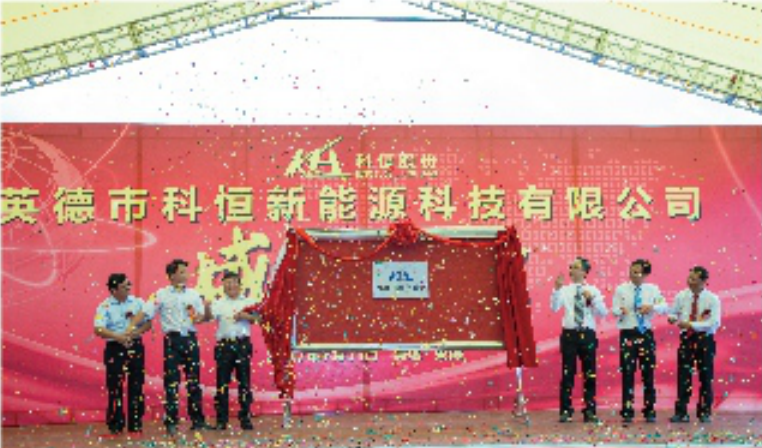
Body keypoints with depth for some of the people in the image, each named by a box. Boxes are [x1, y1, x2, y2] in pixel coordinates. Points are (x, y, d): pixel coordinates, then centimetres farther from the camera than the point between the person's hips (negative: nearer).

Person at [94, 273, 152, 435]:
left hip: (135, 347, 3)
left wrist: (135, 332, -14)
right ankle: (115, 425, 7)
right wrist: (118, 337, -26)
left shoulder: (137, 302, 5)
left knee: (136, 386, 5)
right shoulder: (105, 306, -5)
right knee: (115, 387, -1)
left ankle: (135, 424, 14)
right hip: (115, 349, -3)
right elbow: (98, 330, -15)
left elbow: (148, 323, 5)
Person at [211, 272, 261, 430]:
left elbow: (257, 318, 2)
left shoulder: (248, 302, 12)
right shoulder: (219, 304, 10)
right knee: (222, 382, 0)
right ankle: (221, 419, 7)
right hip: (224, 344, 0)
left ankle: (245, 417, 8)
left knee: (244, 382, 1)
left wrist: (246, 316, -16)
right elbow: (211, 316, -6)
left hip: (243, 344, 0)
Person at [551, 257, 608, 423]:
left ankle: (590, 411, 15)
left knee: (590, 374, 5)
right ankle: (566, 411, 9)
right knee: (567, 373, 1)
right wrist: (557, 289, -20)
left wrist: (591, 299, -17)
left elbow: (603, 313, -4)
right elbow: (554, 308, -9)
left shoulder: (593, 291, 5)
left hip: (587, 334, 0)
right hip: (569, 334, 0)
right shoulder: (565, 290, 4)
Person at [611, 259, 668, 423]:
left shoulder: (652, 289, 6)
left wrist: (652, 307, -23)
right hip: (627, 334, -1)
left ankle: (650, 411, 13)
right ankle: (627, 412, 6)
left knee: (648, 373, 4)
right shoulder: (621, 290, 3)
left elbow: (665, 307, -3)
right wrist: (620, 310, -27)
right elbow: (614, 310, -3)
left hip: (646, 334, 1)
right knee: (627, 373, -1)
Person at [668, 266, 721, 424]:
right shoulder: (681, 296, 5)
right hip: (686, 339, 2)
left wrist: (692, 325, -21)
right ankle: (681, 413, 2)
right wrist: (672, 318, -9)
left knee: (706, 377, 4)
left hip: (705, 340, -2)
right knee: (683, 377, -2)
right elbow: (673, 313, 16)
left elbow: (714, 322, -13)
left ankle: (705, 412, 15)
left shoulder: (712, 299, -4)